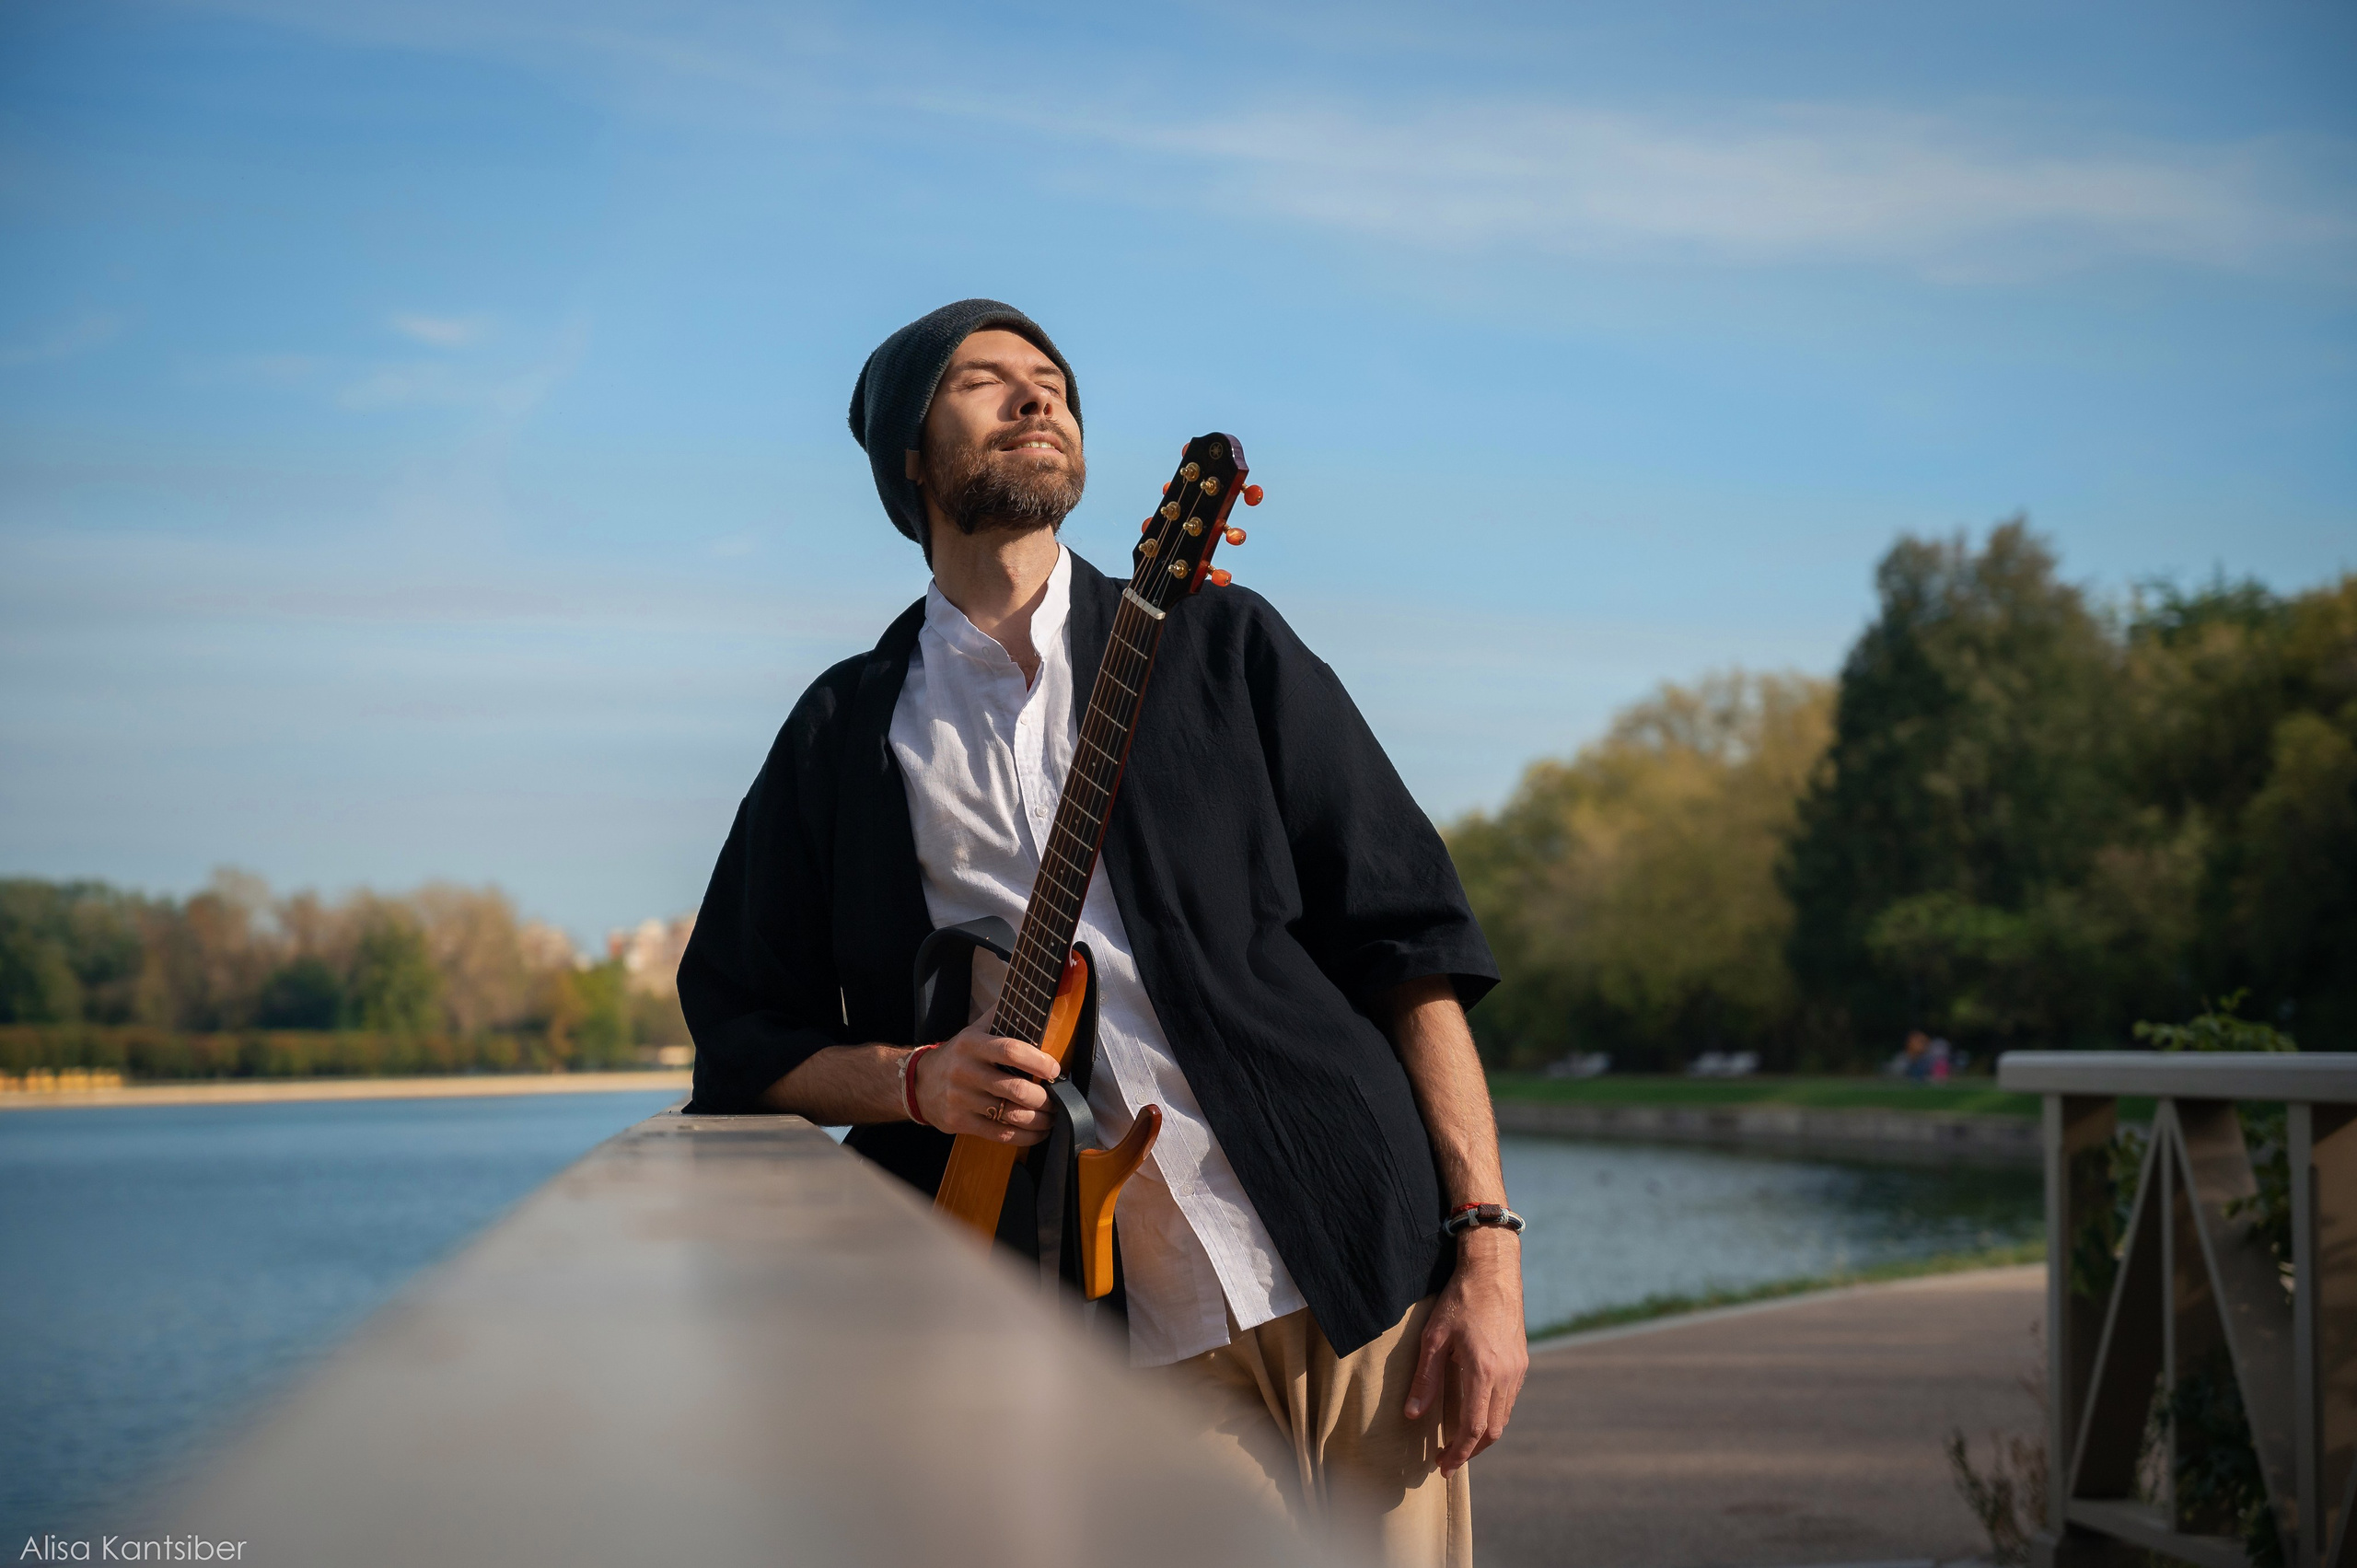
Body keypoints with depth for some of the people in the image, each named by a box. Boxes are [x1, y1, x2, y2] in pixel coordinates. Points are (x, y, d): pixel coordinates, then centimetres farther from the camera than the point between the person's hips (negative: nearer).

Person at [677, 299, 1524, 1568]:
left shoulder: (1219, 643, 10)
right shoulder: (844, 735, 12)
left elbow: (1406, 933, 4)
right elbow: (740, 1033, 14)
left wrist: (1487, 1248, -6)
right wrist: (916, 1081, -7)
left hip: (1362, 1270, 0)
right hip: (1130, 1333, 0)